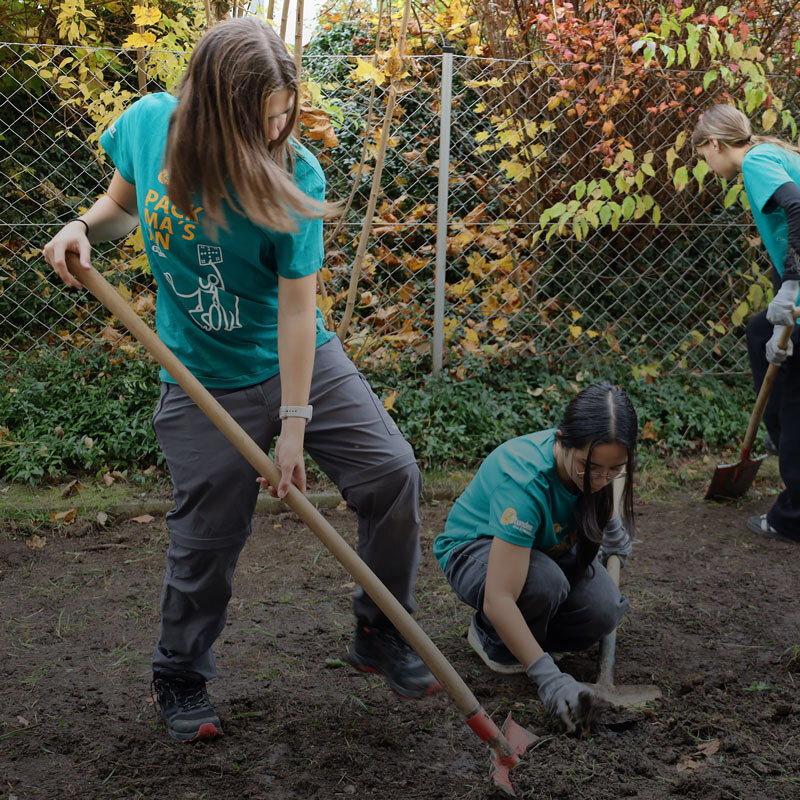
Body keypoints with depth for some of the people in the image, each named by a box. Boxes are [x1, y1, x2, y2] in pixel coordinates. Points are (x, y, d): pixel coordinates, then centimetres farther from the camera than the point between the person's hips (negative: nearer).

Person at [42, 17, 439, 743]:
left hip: (303, 363, 0)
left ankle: (381, 638, 12)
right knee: (206, 539, 4)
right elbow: (124, 203, 11)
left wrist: (294, 425, -17)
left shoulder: (295, 175, -18)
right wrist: (85, 228, -12)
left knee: (391, 471, -11)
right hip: (206, 383, 0)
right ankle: (181, 683, 29)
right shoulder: (148, 123, -11)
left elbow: (297, 308, -17)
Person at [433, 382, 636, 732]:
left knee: (603, 611, -22)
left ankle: (519, 636, 7)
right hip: (474, 549, -6)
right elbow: (498, 599, -43)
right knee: (544, 583, -38)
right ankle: (489, 637, -5)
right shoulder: (524, 480, -40)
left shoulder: (597, 458, -20)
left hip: (548, 548, 6)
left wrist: (611, 524, -9)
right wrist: (549, 677, -45)